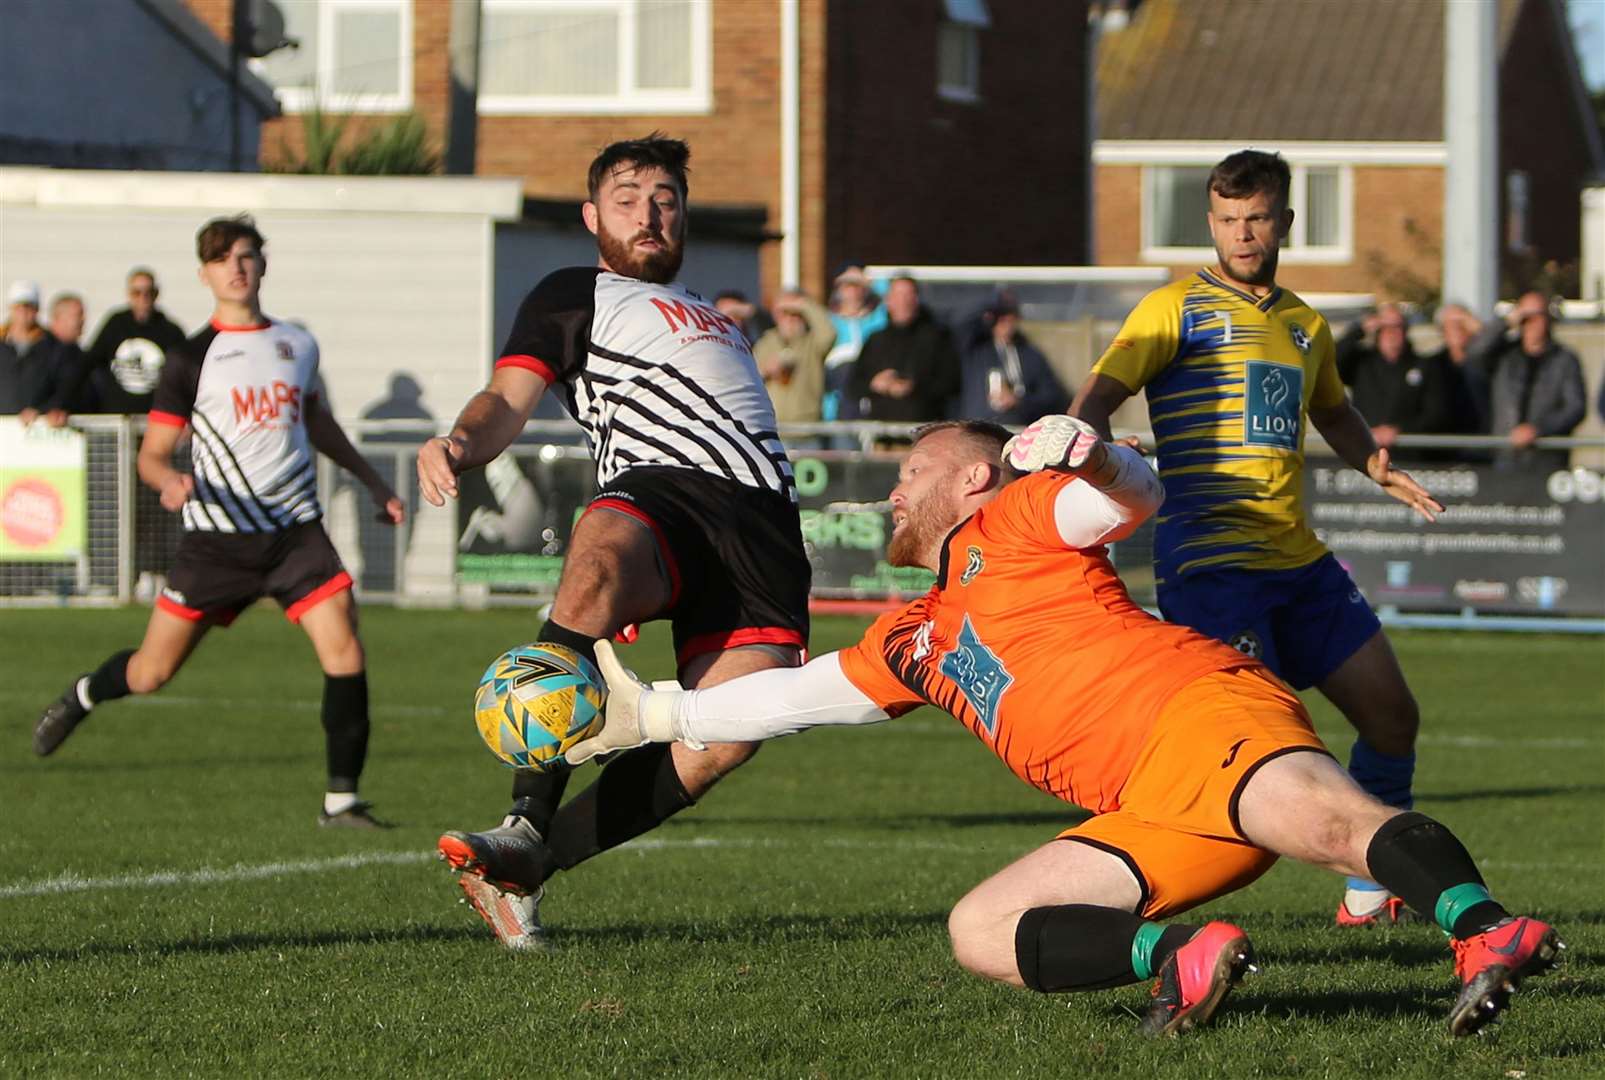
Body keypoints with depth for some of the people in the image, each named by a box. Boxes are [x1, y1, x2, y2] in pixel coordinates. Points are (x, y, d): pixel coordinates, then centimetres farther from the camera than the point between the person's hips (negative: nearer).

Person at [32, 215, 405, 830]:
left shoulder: (298, 345, 12)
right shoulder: (192, 359, -1)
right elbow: (152, 454, -1)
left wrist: (374, 484, 34)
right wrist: (170, 481, -24)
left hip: (295, 531, 2)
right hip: (218, 539, -2)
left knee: (344, 652, -17)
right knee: (151, 673, 5)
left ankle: (341, 801, -7)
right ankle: (83, 696, 39)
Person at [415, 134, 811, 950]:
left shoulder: (708, 317, 39)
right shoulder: (573, 295, 19)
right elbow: (510, 399, 4)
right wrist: (463, 441, -21)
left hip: (763, 518, 5)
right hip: (658, 487, -5)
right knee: (596, 569, -43)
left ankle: (531, 863, -18)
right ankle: (524, 830, -40)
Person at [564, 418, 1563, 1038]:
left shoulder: (1012, 522, 14)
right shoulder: (916, 640, 36)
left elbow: (1136, 497, -4)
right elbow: (798, 695, 46)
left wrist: (1090, 458, -26)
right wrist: (654, 714, 49)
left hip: (1199, 709, -8)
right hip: (1147, 814, 8)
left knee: (1328, 818, -37)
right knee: (978, 931, -9)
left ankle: (1485, 932, -56)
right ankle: (1178, 956, -29)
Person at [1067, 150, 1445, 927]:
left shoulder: (1305, 325, 18)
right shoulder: (1179, 308, -1)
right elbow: (1098, 396, -13)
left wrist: (1373, 464, 22)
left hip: (1299, 561, 7)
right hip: (1209, 562, -7)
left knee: (1393, 715, 10)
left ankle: (1375, 889, 29)